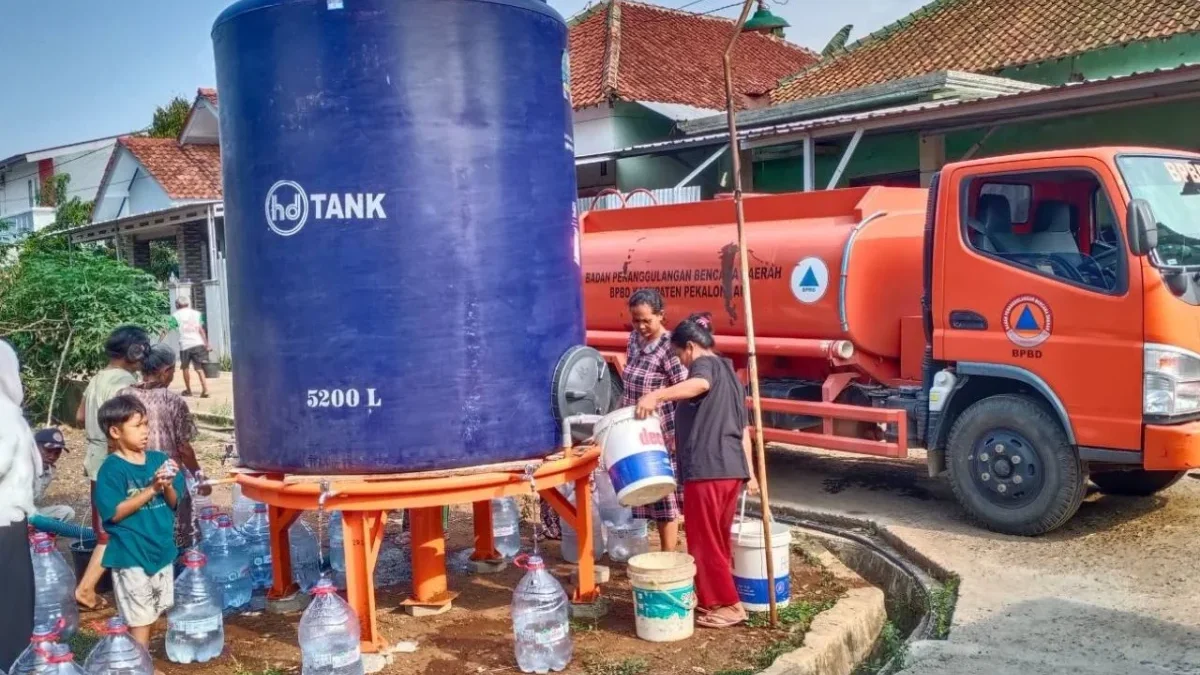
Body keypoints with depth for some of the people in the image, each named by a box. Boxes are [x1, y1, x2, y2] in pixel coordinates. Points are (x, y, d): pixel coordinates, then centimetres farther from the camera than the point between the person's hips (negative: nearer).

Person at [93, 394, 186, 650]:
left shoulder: (159, 459, 2)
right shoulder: (112, 468, -14)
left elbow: (174, 503, 6)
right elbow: (115, 512, -18)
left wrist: (167, 486, -15)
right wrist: (151, 489, -23)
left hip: (161, 548, 6)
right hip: (130, 554, -6)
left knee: (155, 610, 19)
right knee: (139, 617, 1)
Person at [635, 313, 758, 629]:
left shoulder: (704, 365, -5)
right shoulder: (729, 373, 22)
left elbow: (699, 383, -33)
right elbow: (743, 429, 23)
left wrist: (656, 395, -47)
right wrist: (749, 472, 25)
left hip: (706, 470, -9)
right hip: (732, 469, 9)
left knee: (704, 541, 1)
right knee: (718, 539, 19)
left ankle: (725, 605, 6)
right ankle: (716, 598, 27)